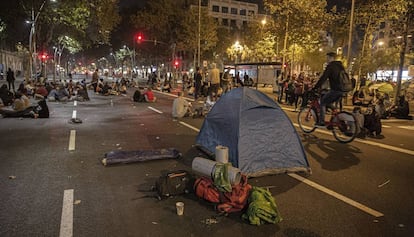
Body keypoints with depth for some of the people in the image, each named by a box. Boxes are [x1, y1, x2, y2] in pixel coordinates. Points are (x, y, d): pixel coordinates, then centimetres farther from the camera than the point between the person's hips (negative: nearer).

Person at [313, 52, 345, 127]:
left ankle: (321, 122, -1)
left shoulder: (330, 66, -8)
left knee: (323, 101, 4)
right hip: (342, 90, 9)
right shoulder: (340, 66, 19)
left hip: (335, 89, -9)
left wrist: (315, 88, -12)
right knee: (330, 103, 24)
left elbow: (323, 78, -15)